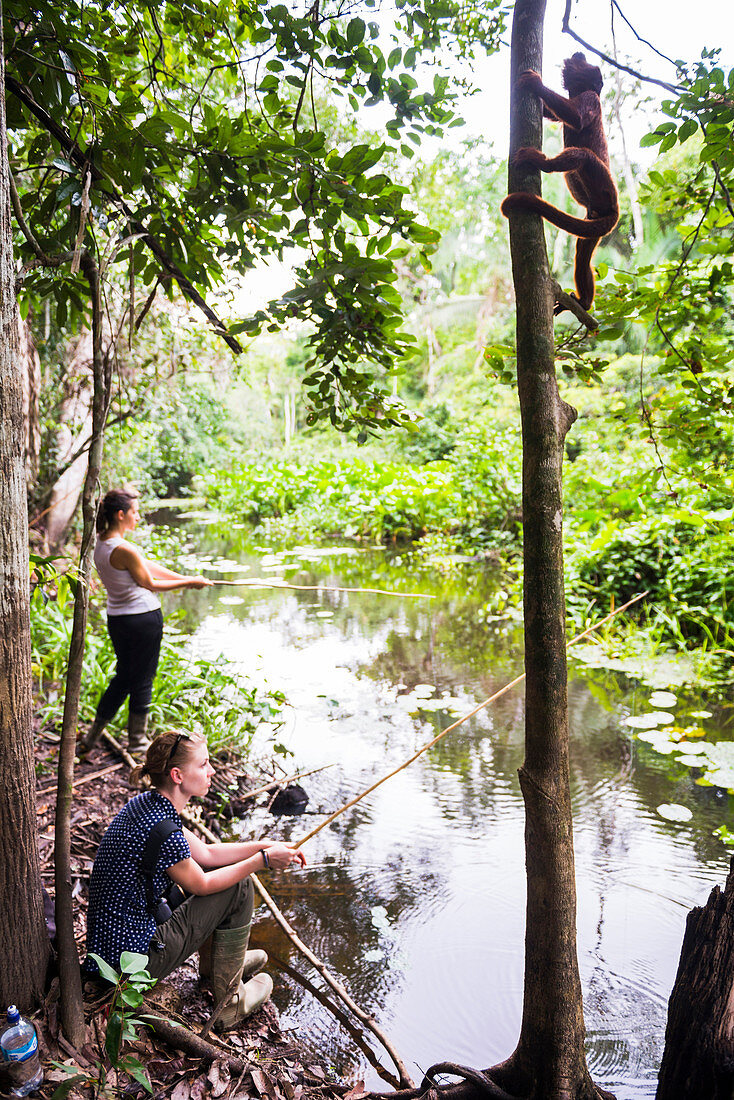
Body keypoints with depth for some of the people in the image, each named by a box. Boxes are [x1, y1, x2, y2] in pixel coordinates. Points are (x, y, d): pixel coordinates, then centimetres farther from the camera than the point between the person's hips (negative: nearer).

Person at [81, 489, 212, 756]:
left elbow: (148, 565, 9)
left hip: (116, 619, 9)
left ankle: (92, 736, 28)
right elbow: (150, 584, -12)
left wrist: (185, 577, 11)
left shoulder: (101, 544, 6)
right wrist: (189, 583, -3)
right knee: (142, 681, 7)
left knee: (122, 676, 22)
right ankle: (137, 742, 20)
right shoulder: (124, 549, -23)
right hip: (143, 617, -9)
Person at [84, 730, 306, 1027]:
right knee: (238, 886, -4)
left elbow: (205, 853, 9)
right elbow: (201, 885, -13)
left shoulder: (146, 804, 1)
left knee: (224, 870, 17)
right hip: (136, 956, -9)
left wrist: (265, 845, 4)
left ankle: (213, 963, 37)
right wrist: (262, 859, -7)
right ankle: (229, 1001, 10)